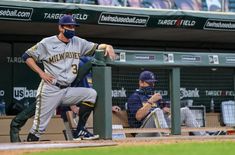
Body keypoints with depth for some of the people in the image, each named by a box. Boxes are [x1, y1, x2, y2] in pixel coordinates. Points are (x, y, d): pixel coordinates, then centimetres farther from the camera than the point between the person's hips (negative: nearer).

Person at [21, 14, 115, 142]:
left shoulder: (78, 42, 11)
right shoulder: (47, 43, -3)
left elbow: (96, 47, 12)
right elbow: (27, 56, -1)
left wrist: (107, 46, -11)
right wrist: (41, 73, -10)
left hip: (67, 91, 5)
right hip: (50, 90, -5)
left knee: (91, 94, -10)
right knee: (39, 127, -9)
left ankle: (80, 131, -7)